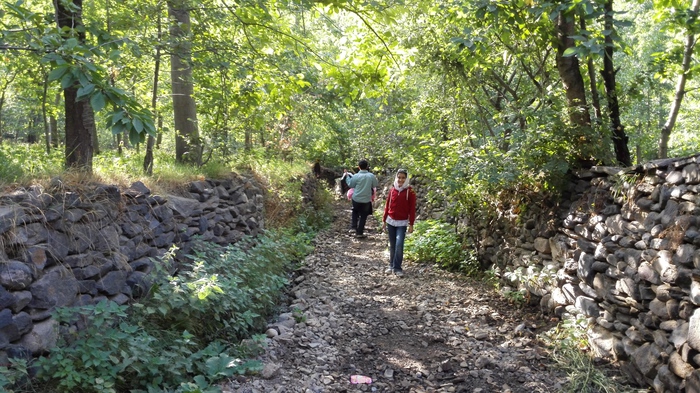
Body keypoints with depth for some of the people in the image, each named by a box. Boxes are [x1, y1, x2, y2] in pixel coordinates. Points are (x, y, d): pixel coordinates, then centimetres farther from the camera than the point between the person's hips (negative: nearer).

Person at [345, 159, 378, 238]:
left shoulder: (356, 176, -12)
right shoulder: (371, 176, -10)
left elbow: (350, 184, 1)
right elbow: (376, 185, 3)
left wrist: (347, 176, 13)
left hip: (356, 199, 0)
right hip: (366, 200, 0)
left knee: (355, 212, 29)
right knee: (363, 216, 9)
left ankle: (354, 225, 22)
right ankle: (359, 233, 11)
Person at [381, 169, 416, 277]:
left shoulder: (410, 192, -6)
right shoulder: (392, 190, 3)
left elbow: (412, 209, -5)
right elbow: (387, 206, 8)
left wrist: (411, 224, -7)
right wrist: (384, 220, 9)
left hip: (402, 223, -3)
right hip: (391, 221, 3)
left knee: (399, 245, -14)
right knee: (392, 245, 10)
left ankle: (397, 268, -4)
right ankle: (391, 265, 21)